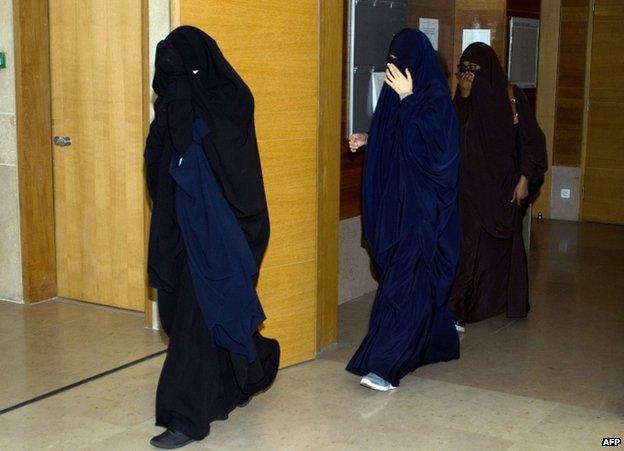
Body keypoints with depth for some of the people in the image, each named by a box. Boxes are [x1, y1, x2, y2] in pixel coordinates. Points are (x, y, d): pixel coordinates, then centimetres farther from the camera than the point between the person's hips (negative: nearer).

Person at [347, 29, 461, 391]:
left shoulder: (436, 95, -12)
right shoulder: (405, 92, 11)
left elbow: (428, 141, -25)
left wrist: (406, 99, -21)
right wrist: (368, 141, 9)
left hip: (423, 203, -8)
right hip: (400, 201, 8)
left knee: (406, 279, -10)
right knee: (422, 277, 15)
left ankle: (385, 365, -11)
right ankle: (438, 341, 30)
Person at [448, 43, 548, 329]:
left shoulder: (511, 95, -6)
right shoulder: (464, 100, 5)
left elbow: (529, 138, -6)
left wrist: (524, 179, -10)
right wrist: (464, 97, -11)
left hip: (504, 183, -2)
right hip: (471, 184, 2)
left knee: (504, 240, 9)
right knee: (469, 241, -4)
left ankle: (510, 300, 26)